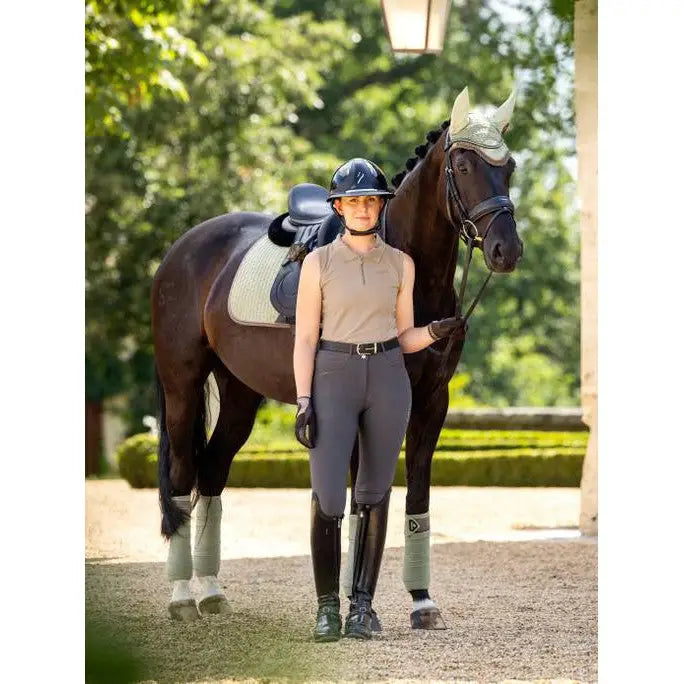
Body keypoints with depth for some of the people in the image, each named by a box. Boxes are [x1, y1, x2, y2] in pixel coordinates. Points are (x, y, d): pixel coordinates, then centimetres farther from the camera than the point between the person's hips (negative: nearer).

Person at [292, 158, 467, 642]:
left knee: (375, 494, 4)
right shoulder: (319, 262, 1)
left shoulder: (400, 264, 8)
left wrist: (437, 331, -10)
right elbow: (305, 338, 0)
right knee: (327, 497, -9)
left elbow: (404, 338, 11)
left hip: (388, 382, 2)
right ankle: (327, 607, 3)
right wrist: (303, 401, -9)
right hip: (333, 380, -2)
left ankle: (362, 606, 11)